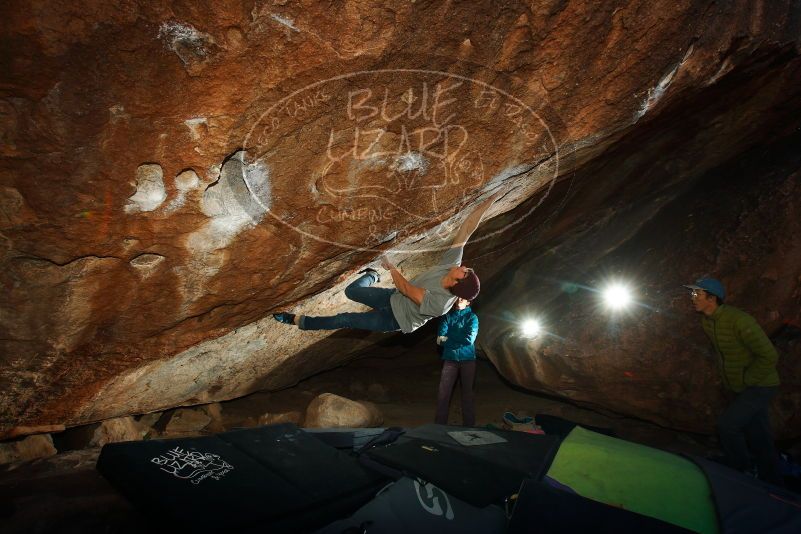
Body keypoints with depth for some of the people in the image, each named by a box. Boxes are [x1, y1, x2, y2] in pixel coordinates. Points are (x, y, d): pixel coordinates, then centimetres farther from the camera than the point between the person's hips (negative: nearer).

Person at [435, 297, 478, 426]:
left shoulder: (472, 317, 2)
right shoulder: (447, 316, 7)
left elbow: (469, 339, -11)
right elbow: (440, 339, -3)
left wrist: (448, 339, -6)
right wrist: (460, 340, -11)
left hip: (467, 359, -1)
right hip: (450, 359, 1)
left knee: (467, 392, 6)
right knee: (443, 392, -4)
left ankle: (469, 425, 15)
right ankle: (440, 424, 4)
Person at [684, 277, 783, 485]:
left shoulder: (739, 321, -28)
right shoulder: (706, 321, 0)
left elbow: (769, 356, -26)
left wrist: (746, 380, -17)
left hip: (760, 386, -8)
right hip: (741, 388, 8)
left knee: (727, 424, -16)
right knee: (758, 436, 16)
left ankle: (741, 474, 5)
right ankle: (772, 483, 30)